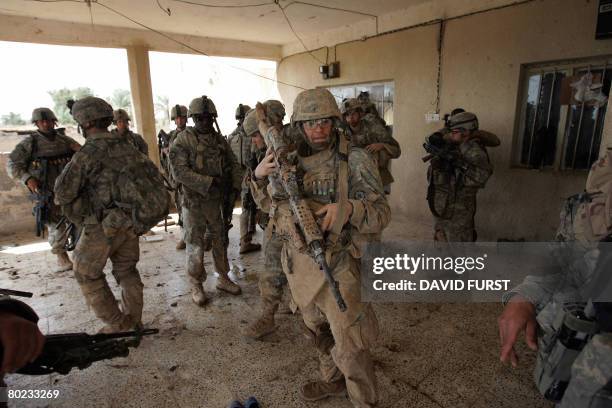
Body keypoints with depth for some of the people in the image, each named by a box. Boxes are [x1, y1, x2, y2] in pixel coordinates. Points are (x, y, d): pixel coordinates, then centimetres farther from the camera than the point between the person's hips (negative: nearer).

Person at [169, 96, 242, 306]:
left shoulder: (220, 139, 7)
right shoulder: (183, 140, -9)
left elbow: (233, 164, 12)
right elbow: (180, 172, -18)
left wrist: (235, 185, -4)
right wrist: (209, 182, -23)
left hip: (218, 200, 5)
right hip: (194, 201, -5)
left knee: (220, 240, 14)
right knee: (195, 244, 5)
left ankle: (223, 278, 29)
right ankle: (196, 285, 20)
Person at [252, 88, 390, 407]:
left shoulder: (355, 160, -12)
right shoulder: (289, 160, 2)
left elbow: (381, 214, -14)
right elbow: (266, 202, 13)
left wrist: (348, 208, -35)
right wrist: (260, 173, -8)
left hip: (336, 264, -5)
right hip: (297, 262, 6)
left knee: (349, 344, 3)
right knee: (318, 330, 24)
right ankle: (333, 381, 48)